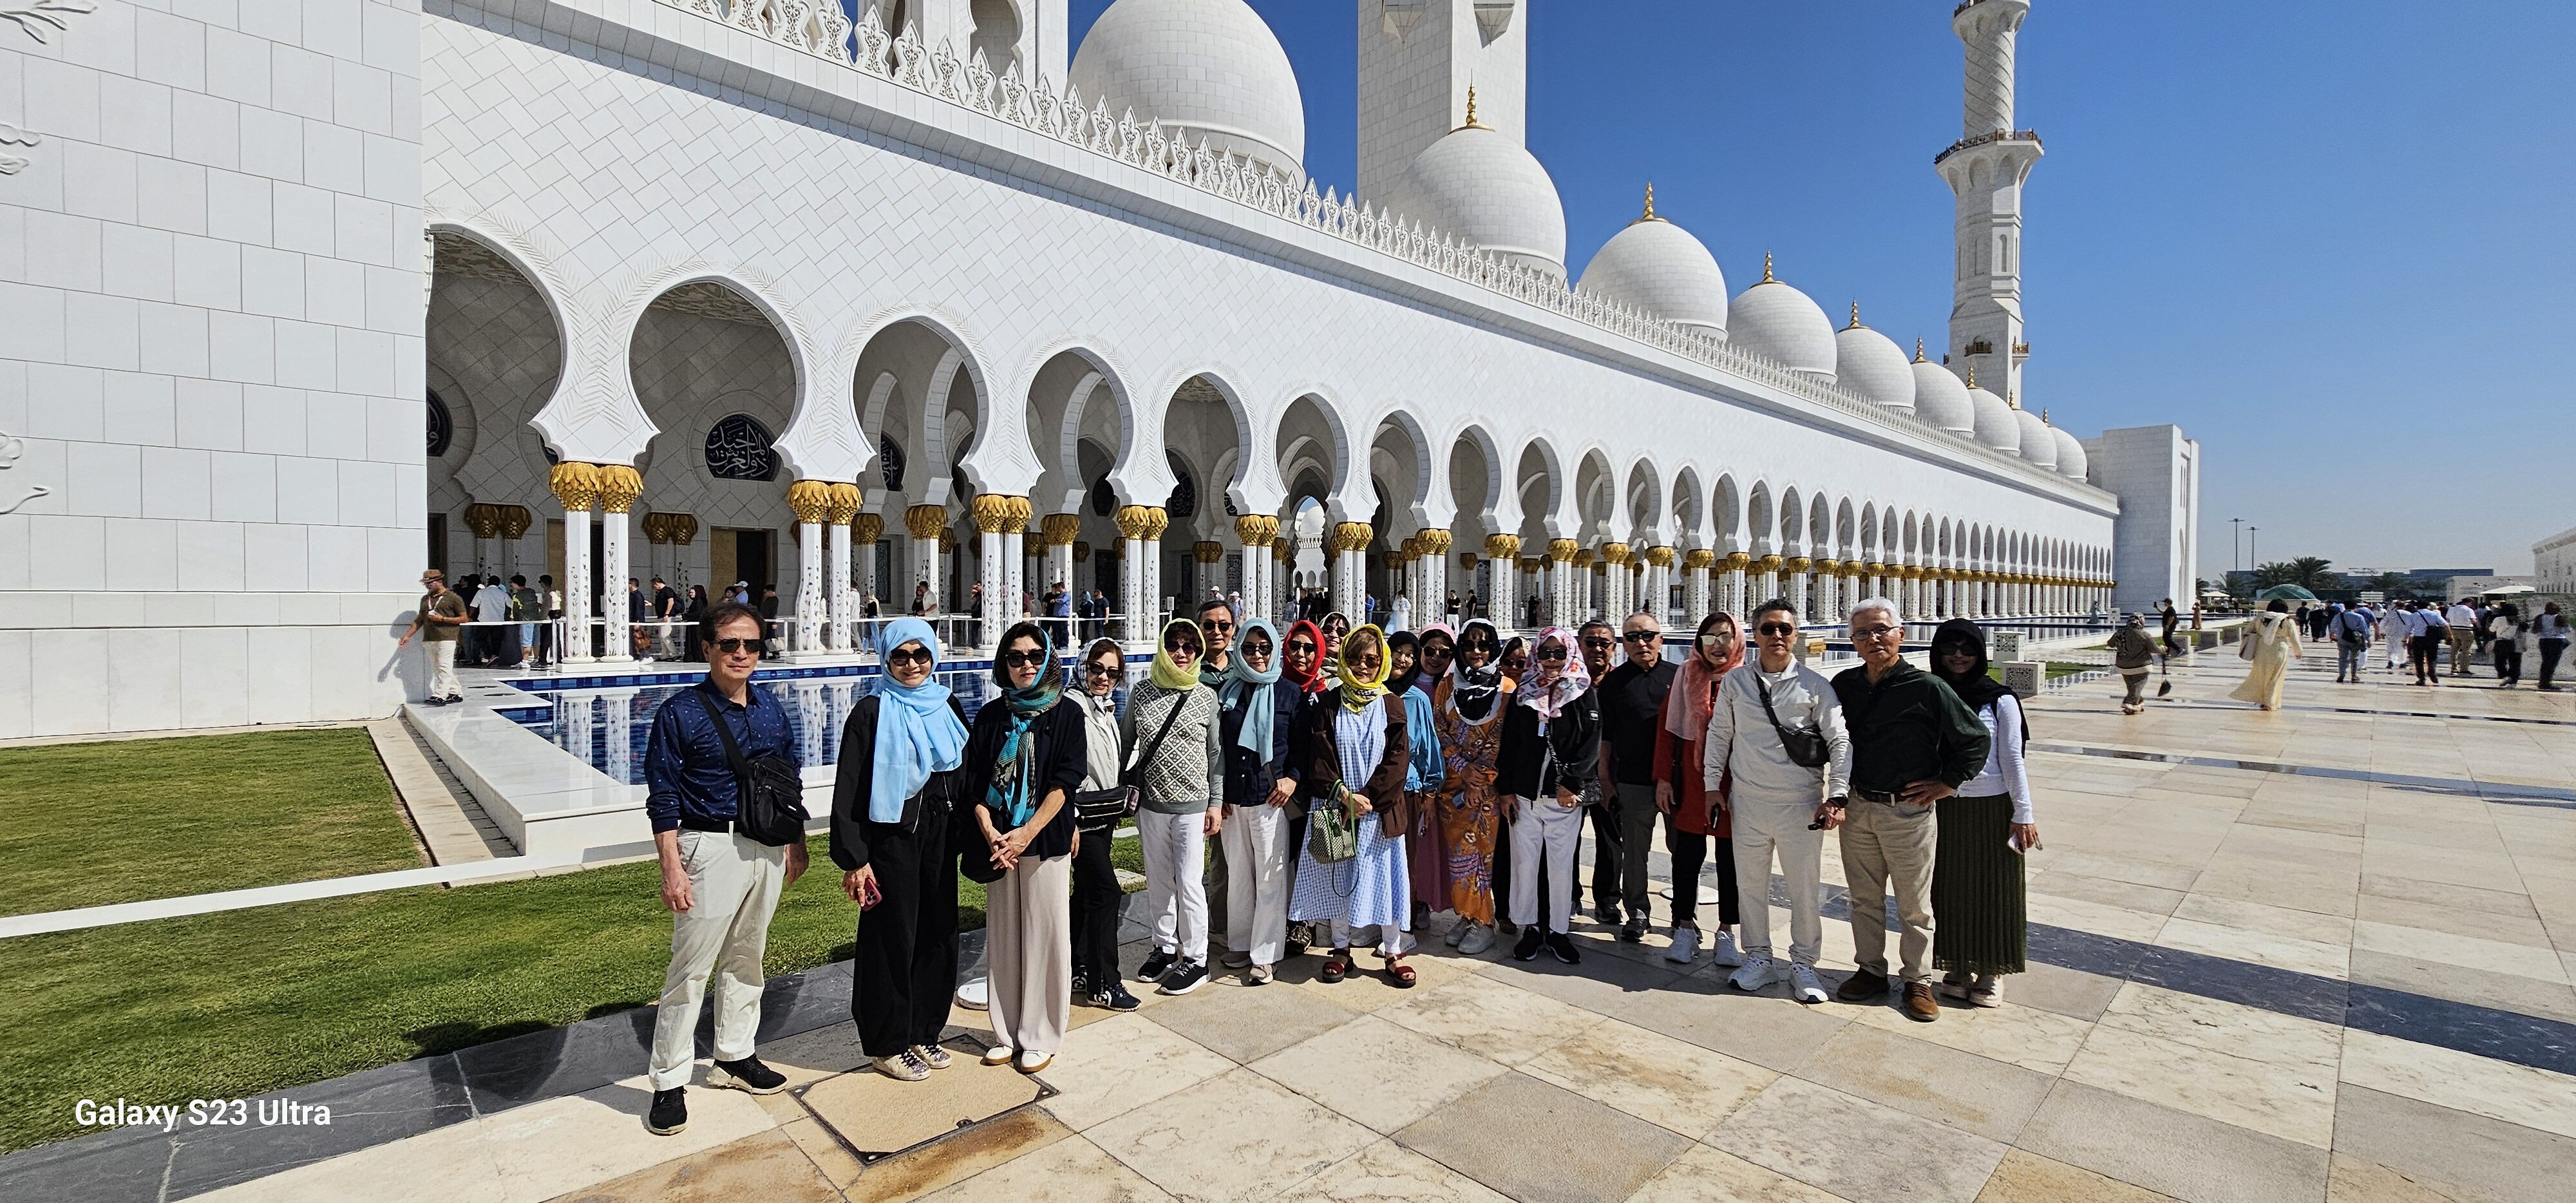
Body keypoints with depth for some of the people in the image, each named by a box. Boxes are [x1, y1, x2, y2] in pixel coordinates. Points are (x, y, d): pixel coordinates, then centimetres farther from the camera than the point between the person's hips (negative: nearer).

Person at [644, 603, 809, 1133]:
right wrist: (672, 868, -13)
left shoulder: (771, 710, 7)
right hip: (711, 846, -5)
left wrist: (796, 843, 14)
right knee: (690, 966, 0)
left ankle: (734, 1058, 31)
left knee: (746, 959, 16)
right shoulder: (680, 712, -8)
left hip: (768, 846, 5)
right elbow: (663, 797, -9)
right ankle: (669, 1083, 15)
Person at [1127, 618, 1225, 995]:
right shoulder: (1142, 693, 1)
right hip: (1151, 802, 3)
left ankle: (1195, 958, 14)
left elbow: (1216, 752, 1)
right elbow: (1125, 743, 10)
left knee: (1188, 881, -1)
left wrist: (1217, 802, -2)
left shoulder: (1206, 697, -3)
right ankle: (1165, 946, 31)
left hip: (1192, 804, -3)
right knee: (1157, 880, 13)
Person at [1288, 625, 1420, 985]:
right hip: (1333, 806, 1)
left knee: (1383, 874, 5)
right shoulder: (1326, 705, 2)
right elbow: (1319, 756, -4)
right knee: (1336, 875, 7)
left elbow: (1398, 758, -5)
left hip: (1381, 809, 0)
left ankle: (1394, 952, 18)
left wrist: (1368, 798, -13)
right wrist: (1345, 795, -15)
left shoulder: (1390, 705, 2)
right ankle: (1341, 949, 22)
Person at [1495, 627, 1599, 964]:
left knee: (1561, 865, 7)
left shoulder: (1585, 694, 1)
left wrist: (1572, 783, -14)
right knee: (1525, 863, 6)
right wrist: (1505, 788, 2)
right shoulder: (1523, 693, 6)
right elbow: (1509, 744, 7)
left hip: (1565, 796, -1)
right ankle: (1529, 929, 19)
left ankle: (1560, 931, 20)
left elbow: (1592, 743, -5)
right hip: (1524, 795, 2)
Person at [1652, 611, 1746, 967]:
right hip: (1691, 775, 1)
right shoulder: (1687, 673, 1)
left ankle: (1726, 932, 23)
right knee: (1687, 853, 6)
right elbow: (1667, 726, 1)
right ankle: (1685, 927, 20)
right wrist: (1664, 778, -2)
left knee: (1730, 856, 9)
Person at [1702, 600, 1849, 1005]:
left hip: (1801, 804, -2)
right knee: (1749, 884, 12)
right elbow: (1718, 733, 10)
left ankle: (1803, 966, 26)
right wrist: (1712, 786, 8)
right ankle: (1758, 959, 29)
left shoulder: (1816, 686, -3)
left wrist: (1835, 796, -11)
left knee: (1805, 888, 8)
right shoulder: (1735, 681, 3)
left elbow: (1840, 742, -3)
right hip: (1746, 802, 2)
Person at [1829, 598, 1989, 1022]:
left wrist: (1945, 784, -4)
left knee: (1914, 907, 9)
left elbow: (1976, 739, -4)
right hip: (1857, 808, 4)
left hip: (1909, 812, -4)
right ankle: (1871, 971, 29)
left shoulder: (1927, 688, -11)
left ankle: (1918, 982, 24)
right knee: (1864, 899, 15)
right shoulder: (1845, 685, 2)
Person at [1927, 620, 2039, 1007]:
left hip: (1992, 809, -2)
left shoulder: (2000, 700, -6)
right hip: (1942, 808, 3)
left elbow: (2013, 761, -5)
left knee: (1992, 888, 8)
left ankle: (1992, 971, 24)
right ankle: (1959, 966, 26)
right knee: (1951, 888, 11)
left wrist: (2023, 815, -6)